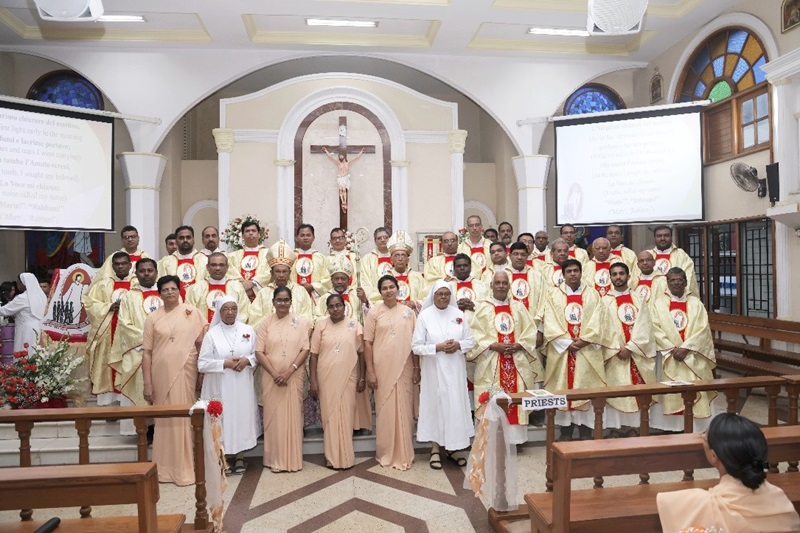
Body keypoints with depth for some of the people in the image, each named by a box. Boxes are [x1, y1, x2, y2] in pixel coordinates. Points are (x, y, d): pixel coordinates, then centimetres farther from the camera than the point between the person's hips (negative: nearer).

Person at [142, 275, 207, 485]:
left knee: (185, 418, 4)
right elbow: (147, 352, 4)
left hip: (186, 374, -1)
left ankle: (186, 467, 15)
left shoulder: (192, 313, 1)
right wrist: (147, 383, -1)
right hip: (162, 375, 1)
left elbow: (203, 344, 1)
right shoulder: (153, 318, 5)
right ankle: (165, 468, 19)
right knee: (165, 419, 7)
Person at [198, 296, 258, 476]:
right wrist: (225, 363, -16)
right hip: (220, 386, -2)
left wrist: (247, 360, -12)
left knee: (242, 417, 6)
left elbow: (257, 354, 8)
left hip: (243, 385, 2)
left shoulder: (248, 330, 3)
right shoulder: (211, 334, -3)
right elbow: (202, 364, -6)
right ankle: (225, 457, 16)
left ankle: (239, 456, 21)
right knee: (223, 419, 1)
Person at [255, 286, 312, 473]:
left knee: (293, 416, 3)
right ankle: (275, 459, 14)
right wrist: (275, 374, -12)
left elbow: (305, 350, -3)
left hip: (294, 376, 0)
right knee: (273, 416, 3)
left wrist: (289, 371, -14)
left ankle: (293, 459, 13)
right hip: (271, 377, 0)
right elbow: (259, 352, -2)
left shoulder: (301, 322, 1)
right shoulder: (265, 323, 2)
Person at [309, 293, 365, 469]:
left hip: (348, 377, 0)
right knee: (329, 416, 6)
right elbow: (314, 354, 0)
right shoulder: (321, 325, 1)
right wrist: (313, 381, -4)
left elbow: (361, 352, 4)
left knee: (346, 415, 5)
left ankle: (346, 457, 18)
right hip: (326, 378, 0)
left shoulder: (354, 324, 1)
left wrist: (362, 378, 1)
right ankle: (332, 457, 18)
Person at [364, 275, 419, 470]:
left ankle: (404, 454, 19)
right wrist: (370, 371, -7)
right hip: (382, 369, -1)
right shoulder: (374, 312, 0)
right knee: (384, 411, 6)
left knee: (404, 410, 6)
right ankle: (385, 453, 20)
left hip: (404, 369, 2)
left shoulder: (408, 312, 5)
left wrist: (417, 369, 4)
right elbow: (367, 343, -2)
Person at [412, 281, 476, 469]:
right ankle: (435, 449, 18)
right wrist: (437, 347, -18)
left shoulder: (459, 314, 4)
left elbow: (471, 341, 7)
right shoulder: (424, 316, -5)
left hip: (455, 369, 3)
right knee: (435, 405, 4)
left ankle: (453, 447, 21)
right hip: (434, 370, -3)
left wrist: (459, 345, -12)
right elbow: (416, 346, -7)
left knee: (456, 405, 6)